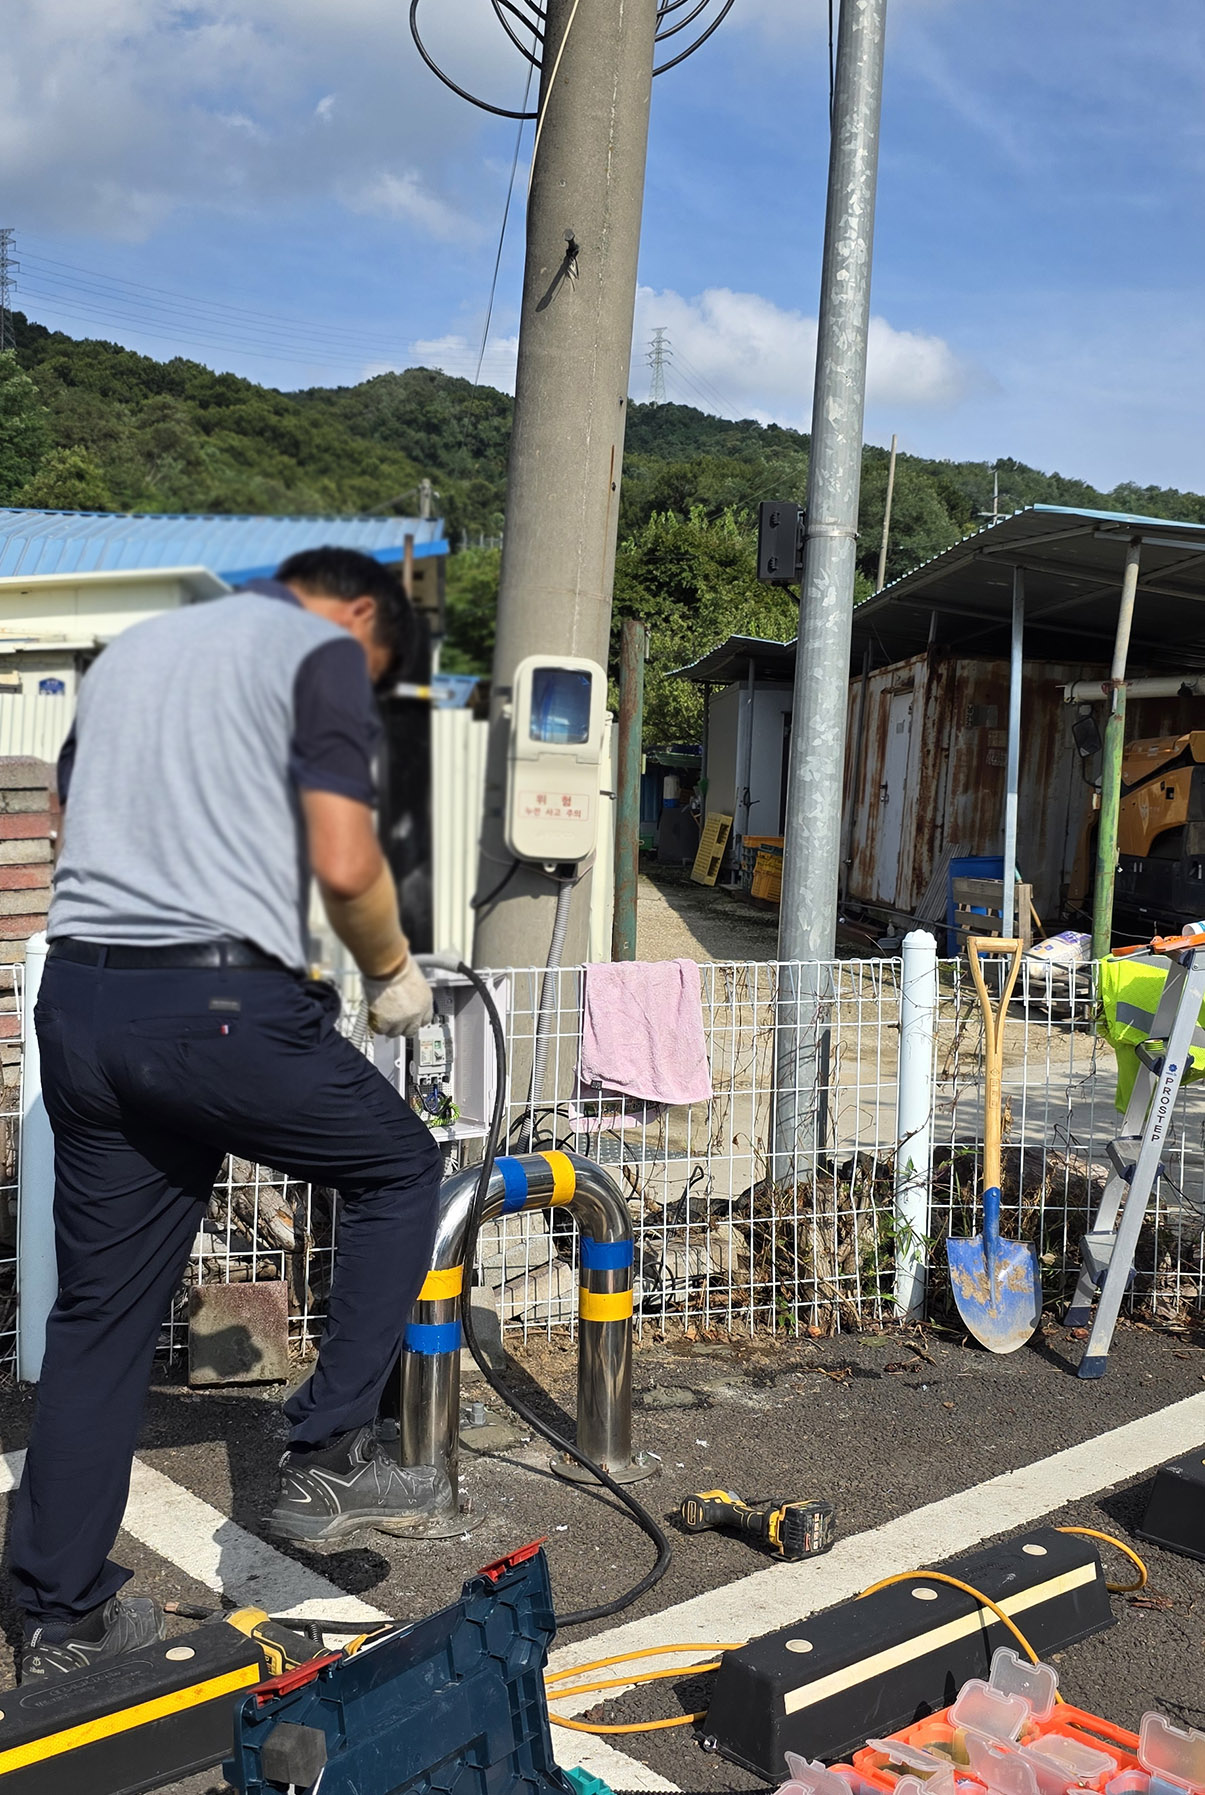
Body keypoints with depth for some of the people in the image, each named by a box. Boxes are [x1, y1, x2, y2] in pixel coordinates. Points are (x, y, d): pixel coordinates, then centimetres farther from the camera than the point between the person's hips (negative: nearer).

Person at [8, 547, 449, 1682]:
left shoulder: (129, 650, 24)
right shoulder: (324, 652, 1)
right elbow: (343, 862, -11)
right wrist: (392, 971, 6)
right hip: (221, 1003, -7)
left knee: (99, 1316, 14)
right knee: (400, 1169, 17)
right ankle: (328, 1460, 15)